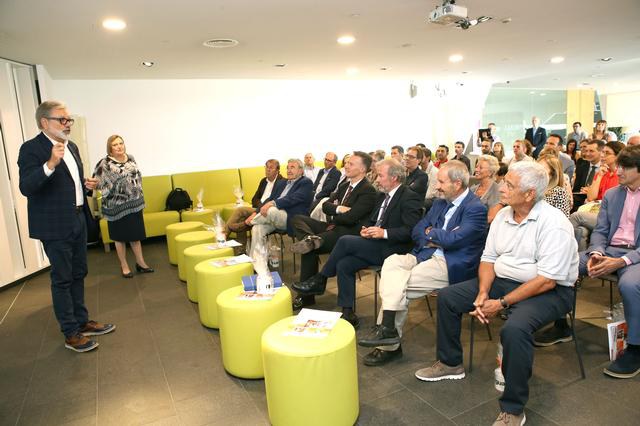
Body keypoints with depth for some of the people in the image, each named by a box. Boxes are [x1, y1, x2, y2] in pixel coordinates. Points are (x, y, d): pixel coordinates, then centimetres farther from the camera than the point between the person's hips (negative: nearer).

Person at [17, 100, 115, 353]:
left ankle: (82, 321, 31)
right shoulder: (31, 148, -14)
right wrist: (50, 164, -38)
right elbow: (26, 188, -25)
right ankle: (71, 334, 12)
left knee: (78, 275, 17)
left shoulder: (71, 146, 11)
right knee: (62, 280, 1)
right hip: (55, 226, -8)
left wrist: (86, 185, 2)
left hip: (78, 220, 8)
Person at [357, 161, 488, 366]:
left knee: (398, 284, -23)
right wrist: (434, 238, -6)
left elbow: (452, 239, -19)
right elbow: (417, 231, 14)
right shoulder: (440, 201, 16)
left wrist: (431, 232, -1)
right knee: (392, 262, -18)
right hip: (428, 254, 7)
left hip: (452, 265, -7)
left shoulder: (476, 208, -8)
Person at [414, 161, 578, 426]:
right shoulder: (502, 216, 3)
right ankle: (450, 363, 19)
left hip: (548, 292, -7)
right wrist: (483, 293, -11)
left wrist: (502, 304, -23)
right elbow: (488, 258, 6)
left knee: (514, 328, -36)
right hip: (502, 281, 8)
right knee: (447, 297, 1)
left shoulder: (553, 224, -20)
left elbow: (547, 281, -24)